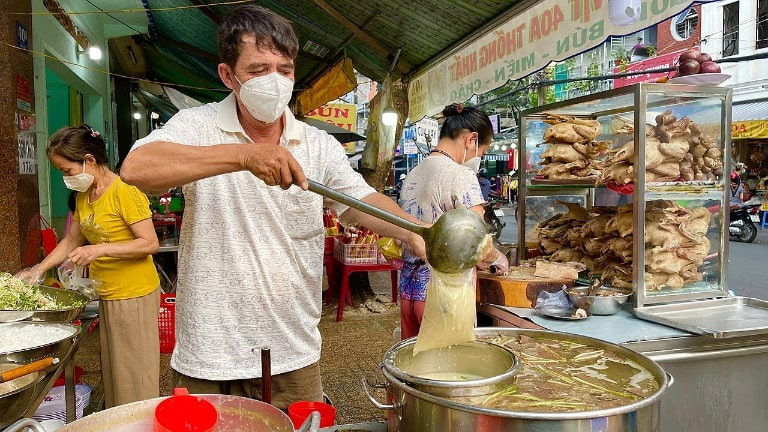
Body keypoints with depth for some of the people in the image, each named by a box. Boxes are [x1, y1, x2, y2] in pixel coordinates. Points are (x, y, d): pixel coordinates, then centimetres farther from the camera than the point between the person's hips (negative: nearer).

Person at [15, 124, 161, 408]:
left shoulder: (124, 192, -17)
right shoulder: (83, 196, 9)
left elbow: (150, 244, -20)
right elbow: (71, 241, 20)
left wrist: (99, 249, -24)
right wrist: (39, 270, 12)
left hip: (133, 296, -8)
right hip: (107, 295, 8)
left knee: (134, 372, 3)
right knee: (112, 368, 17)